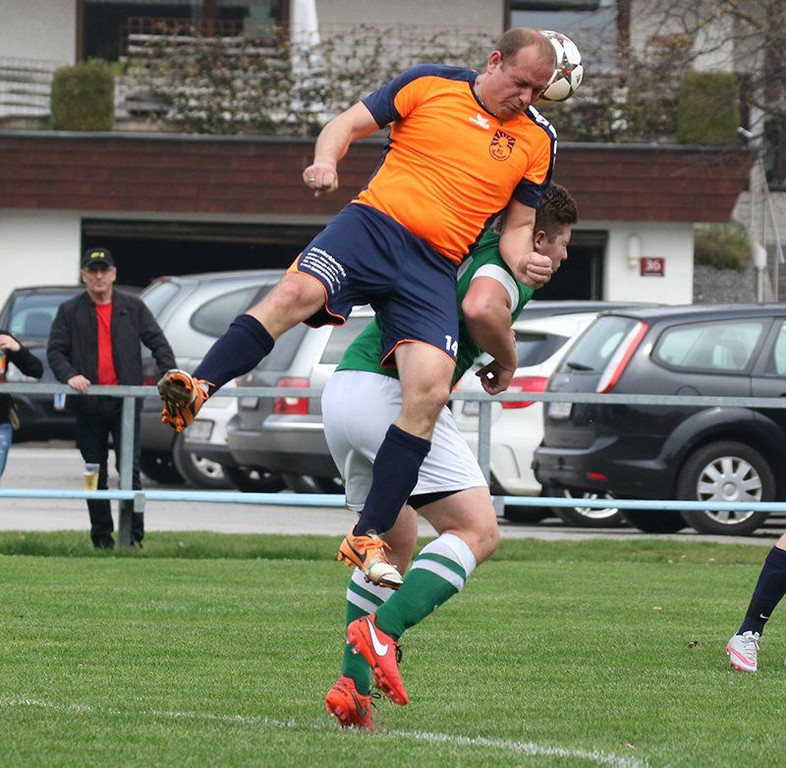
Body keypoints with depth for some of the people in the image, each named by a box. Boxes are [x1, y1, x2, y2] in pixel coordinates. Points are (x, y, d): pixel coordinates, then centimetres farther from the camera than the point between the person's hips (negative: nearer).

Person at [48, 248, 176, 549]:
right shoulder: (69, 312, 6)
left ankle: (134, 534, -3)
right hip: (88, 405, 1)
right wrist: (69, 375, -17)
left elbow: (158, 343, 8)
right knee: (96, 473, 6)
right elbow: (55, 351, 2)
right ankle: (101, 535, 12)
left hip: (125, 402, -1)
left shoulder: (133, 308, 8)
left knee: (130, 468, -7)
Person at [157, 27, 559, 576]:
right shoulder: (431, 86, 8)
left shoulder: (538, 141, 16)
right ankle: (196, 391, -38)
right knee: (295, 293, -32)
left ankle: (368, 538, -14)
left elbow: (519, 223, 22)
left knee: (429, 393, -18)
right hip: (374, 221, -2)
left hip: (435, 267, 2)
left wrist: (523, 259, -1)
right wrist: (326, 161, -11)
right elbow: (350, 124, 10)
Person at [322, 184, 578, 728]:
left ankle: (352, 684, 10)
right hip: (395, 394, -9)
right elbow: (479, 308, -21)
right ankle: (381, 630, -25)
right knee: (478, 532, -7)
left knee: (395, 543, 21)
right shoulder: (509, 260, 0)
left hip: (341, 391, 9)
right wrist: (507, 359, -3)